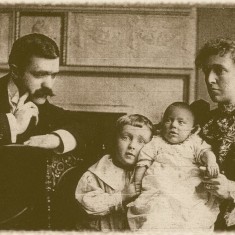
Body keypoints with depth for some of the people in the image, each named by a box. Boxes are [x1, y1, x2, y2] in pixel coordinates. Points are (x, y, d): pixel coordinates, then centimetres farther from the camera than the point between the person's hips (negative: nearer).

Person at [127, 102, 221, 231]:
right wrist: (137, 184, 7)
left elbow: (205, 152, 1)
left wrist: (211, 163, -21)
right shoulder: (156, 143, 13)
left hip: (190, 190, 1)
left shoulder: (194, 143, 16)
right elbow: (143, 164, 13)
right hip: (160, 191, -1)